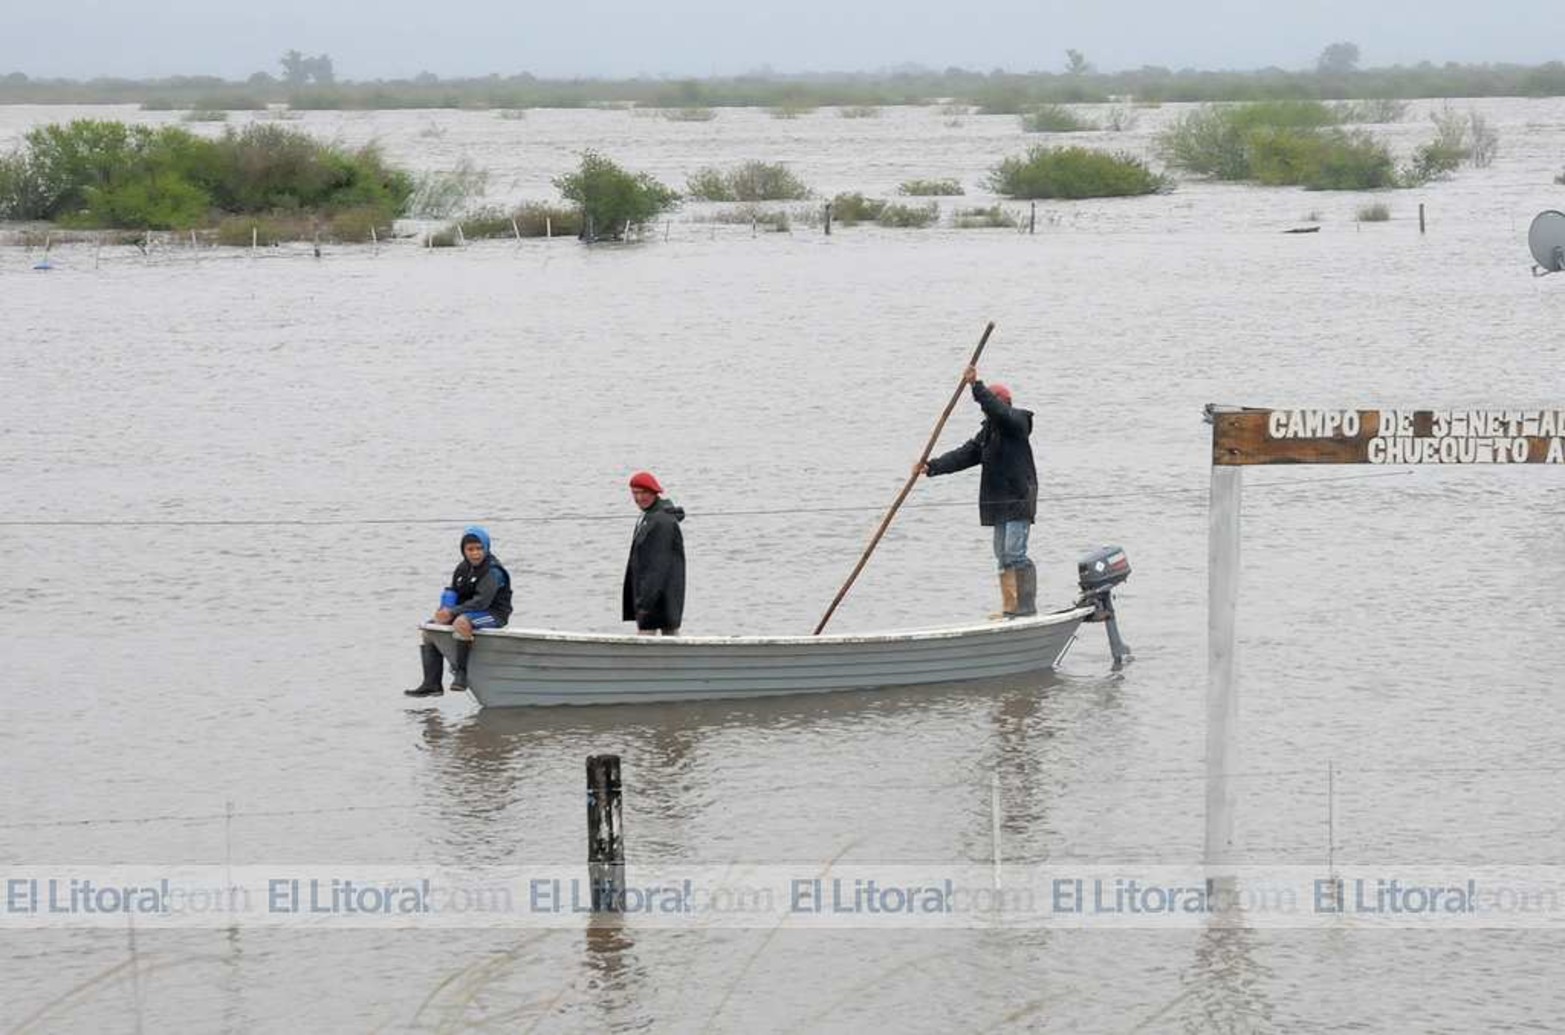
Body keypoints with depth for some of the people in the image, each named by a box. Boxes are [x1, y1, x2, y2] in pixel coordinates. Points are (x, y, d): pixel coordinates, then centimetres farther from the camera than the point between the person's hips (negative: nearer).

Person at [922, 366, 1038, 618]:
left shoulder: (1016, 422, -7)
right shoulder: (988, 430, 18)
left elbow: (997, 411, -29)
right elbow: (965, 455, 11)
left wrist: (977, 386, -30)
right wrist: (932, 467, 0)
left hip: (1018, 501, -9)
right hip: (1000, 502, 9)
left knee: (1014, 554, -14)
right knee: (1003, 556, 9)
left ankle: (1028, 607, -13)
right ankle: (1011, 609, 12)